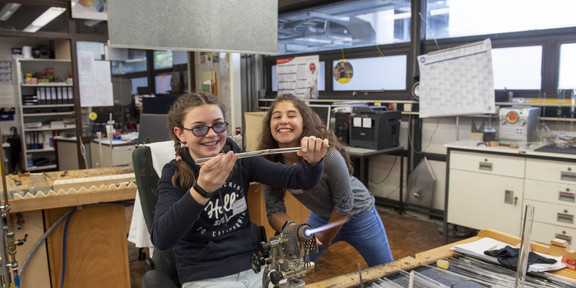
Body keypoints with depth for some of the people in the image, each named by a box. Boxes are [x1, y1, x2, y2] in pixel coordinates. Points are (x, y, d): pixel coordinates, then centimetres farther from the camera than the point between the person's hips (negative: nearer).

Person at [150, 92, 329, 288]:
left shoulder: (240, 160, 2)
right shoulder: (174, 174, -6)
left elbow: (298, 179, 2)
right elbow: (161, 240, -22)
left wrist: (313, 162, -21)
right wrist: (201, 190, -36)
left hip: (253, 267, 4)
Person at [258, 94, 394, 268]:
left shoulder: (327, 155, -35)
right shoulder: (270, 162, -21)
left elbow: (344, 204, -22)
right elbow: (274, 209, -17)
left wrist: (325, 239, -11)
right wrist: (289, 226, -39)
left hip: (356, 214, -3)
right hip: (321, 216, 3)